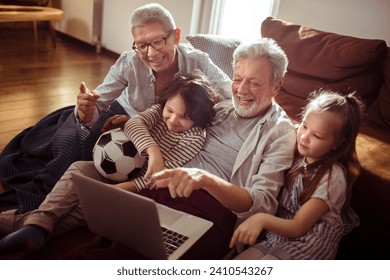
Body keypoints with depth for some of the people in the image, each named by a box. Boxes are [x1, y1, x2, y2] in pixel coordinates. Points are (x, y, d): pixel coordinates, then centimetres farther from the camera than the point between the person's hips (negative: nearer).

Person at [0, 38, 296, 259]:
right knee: (82, 169, 2)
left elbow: (262, 203, -14)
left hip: (209, 208, -7)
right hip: (168, 184, 7)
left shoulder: (281, 133, -2)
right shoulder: (224, 108, 15)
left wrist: (205, 178, -30)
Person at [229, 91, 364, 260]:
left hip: (311, 244, -5)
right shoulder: (298, 155, 2)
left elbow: (298, 227, -18)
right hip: (280, 232, 6)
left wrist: (262, 219, -36)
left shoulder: (333, 177, -17)